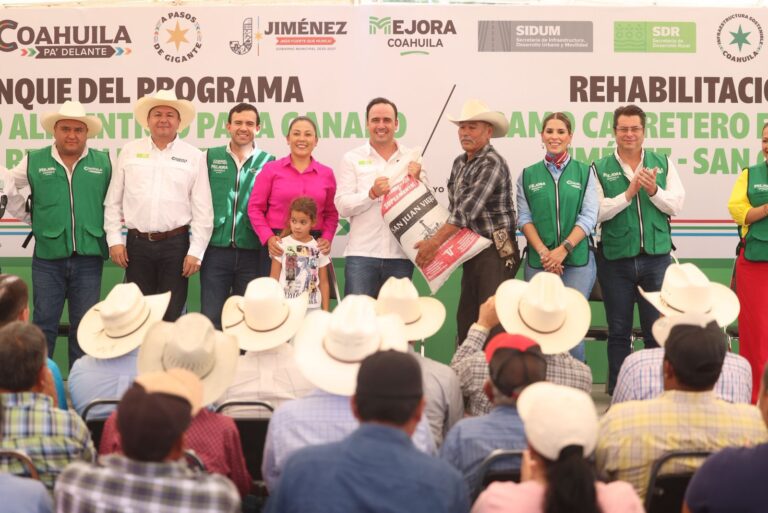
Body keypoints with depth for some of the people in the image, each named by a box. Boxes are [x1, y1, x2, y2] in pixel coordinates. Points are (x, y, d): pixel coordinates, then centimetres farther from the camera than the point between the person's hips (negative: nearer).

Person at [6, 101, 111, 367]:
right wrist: (27, 216, 15)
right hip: (48, 257, 0)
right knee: (44, 324, 4)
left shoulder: (104, 162, 5)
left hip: (89, 257, 0)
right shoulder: (34, 161, 4)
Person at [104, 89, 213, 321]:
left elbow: (203, 211, 0)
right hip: (137, 243, 1)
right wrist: (115, 240, 1)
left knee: (172, 315, 3)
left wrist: (196, 252, -5)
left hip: (175, 243, -1)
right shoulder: (130, 152, 7)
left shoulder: (194, 157, 2)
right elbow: (113, 202, 9)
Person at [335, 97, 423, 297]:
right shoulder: (352, 159, 5)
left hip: (401, 255, 2)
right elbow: (342, 206, -3)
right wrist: (372, 193, -18)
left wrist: (417, 181, -10)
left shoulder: (412, 159, 9)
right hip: (361, 254, -1)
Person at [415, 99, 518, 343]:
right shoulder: (459, 163, 12)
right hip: (472, 251, 9)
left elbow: (468, 208, -23)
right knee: (466, 320, 11)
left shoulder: (492, 164, -15)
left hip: (495, 251, -9)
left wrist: (435, 242, -25)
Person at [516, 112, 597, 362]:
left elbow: (588, 218, -2)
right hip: (538, 262, 2)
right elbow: (524, 218, 3)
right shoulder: (528, 175, 10)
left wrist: (562, 250, -14)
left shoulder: (584, 172, 6)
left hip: (577, 260, -1)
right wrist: (544, 252, -11)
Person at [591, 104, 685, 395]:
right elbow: (597, 212, -10)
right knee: (618, 331, 8)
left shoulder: (663, 163, 7)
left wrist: (654, 190, -18)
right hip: (615, 259, -1)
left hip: (656, 256, 1)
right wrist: (629, 193, -20)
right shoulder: (600, 169, 1)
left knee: (657, 329, 4)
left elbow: (676, 205, -1)